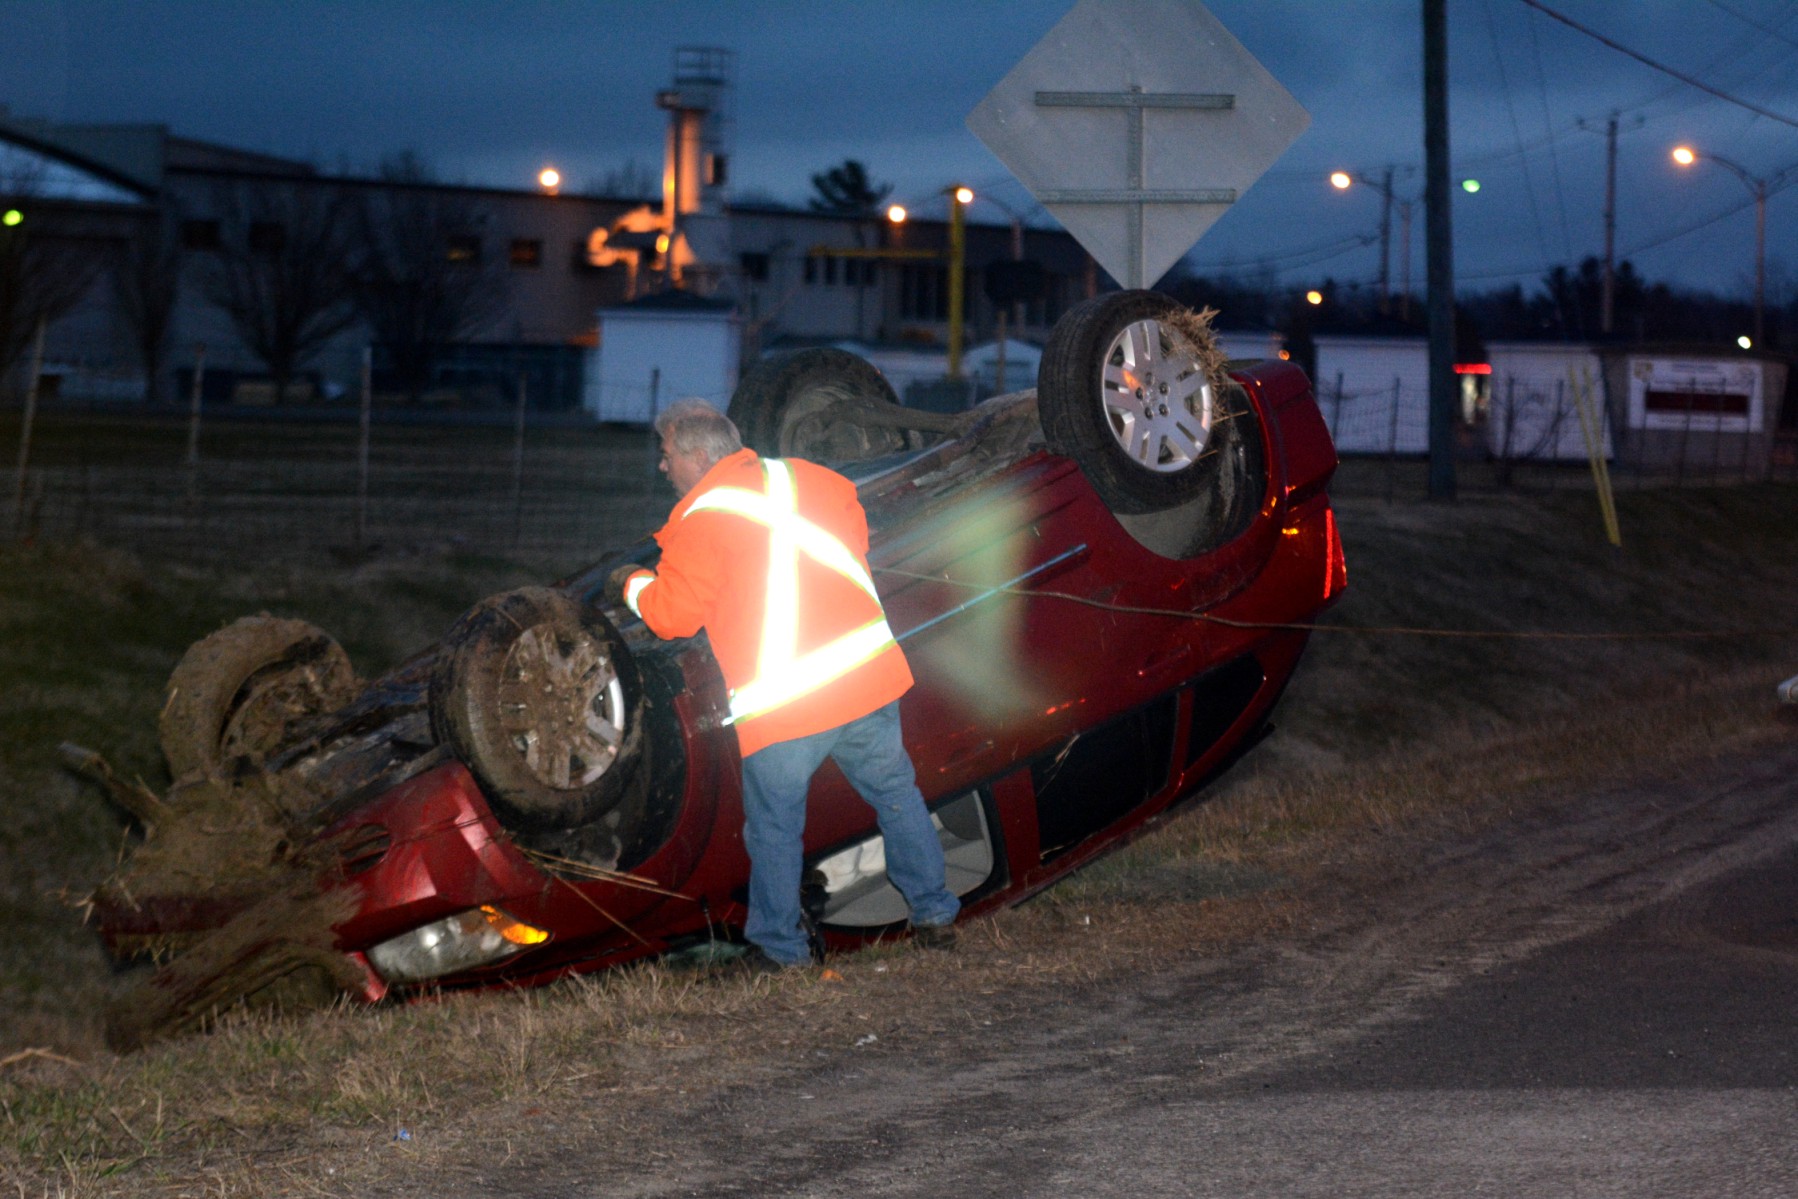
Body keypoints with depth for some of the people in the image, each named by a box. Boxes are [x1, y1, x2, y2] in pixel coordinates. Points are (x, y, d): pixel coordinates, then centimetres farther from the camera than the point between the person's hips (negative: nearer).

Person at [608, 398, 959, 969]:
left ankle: (781, 948, 20)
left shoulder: (702, 520, -9)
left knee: (774, 826, 11)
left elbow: (673, 615, -5)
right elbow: (855, 537, 24)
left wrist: (634, 585, 14)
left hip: (781, 703, -5)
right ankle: (935, 915, 27)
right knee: (895, 793, 21)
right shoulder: (812, 480, 9)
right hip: (868, 674, 5)